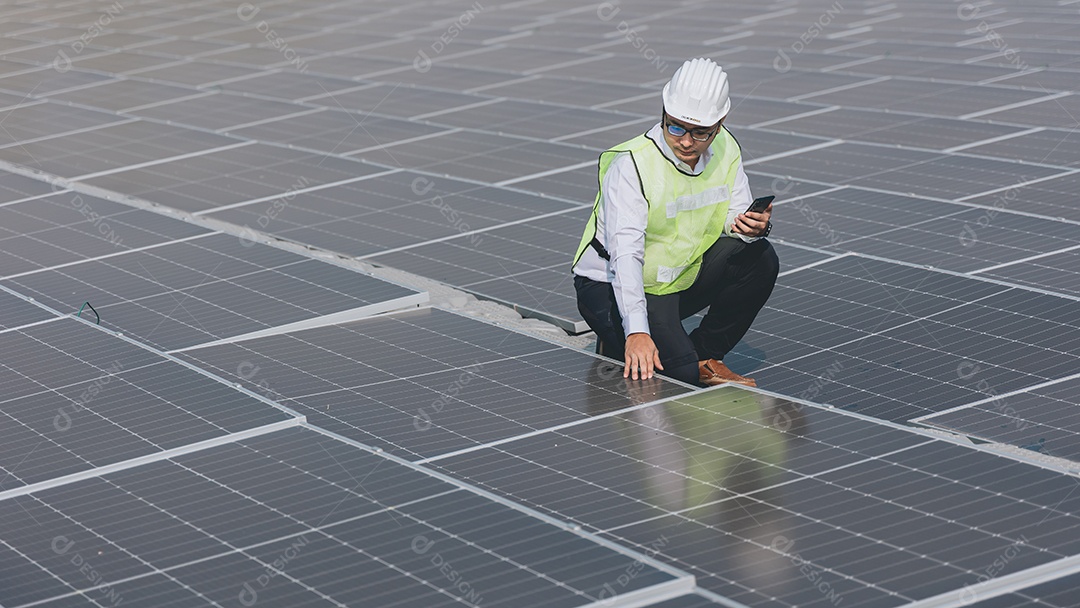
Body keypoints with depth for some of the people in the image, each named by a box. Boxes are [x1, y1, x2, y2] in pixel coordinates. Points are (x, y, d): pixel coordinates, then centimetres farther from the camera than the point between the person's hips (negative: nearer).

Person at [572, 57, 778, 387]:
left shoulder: (726, 150, -7)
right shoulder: (631, 165, -26)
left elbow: (736, 218, 0)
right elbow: (625, 254, -33)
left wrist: (754, 226, -27)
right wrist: (636, 331, -44)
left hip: (683, 278, 7)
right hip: (614, 287, -6)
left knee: (760, 258, -13)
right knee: (684, 375, -24)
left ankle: (705, 353, 4)